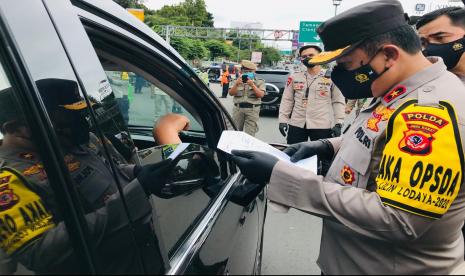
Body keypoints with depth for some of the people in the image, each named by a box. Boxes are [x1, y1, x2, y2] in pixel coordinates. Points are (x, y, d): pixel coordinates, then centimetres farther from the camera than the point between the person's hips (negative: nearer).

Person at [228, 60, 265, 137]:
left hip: (252, 110, -2)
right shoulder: (237, 81, 15)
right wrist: (236, 84, -16)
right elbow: (231, 93, 1)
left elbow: (261, 95, -6)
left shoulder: (260, 82, 8)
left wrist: (252, 85, -17)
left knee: (249, 134, -8)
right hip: (238, 109, 3)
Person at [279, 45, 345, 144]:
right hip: (296, 125, 3)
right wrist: (283, 120, 3)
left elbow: (338, 102, 2)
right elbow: (287, 100, 10)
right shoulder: (294, 77, 9)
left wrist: (338, 123, -6)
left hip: (322, 126, -2)